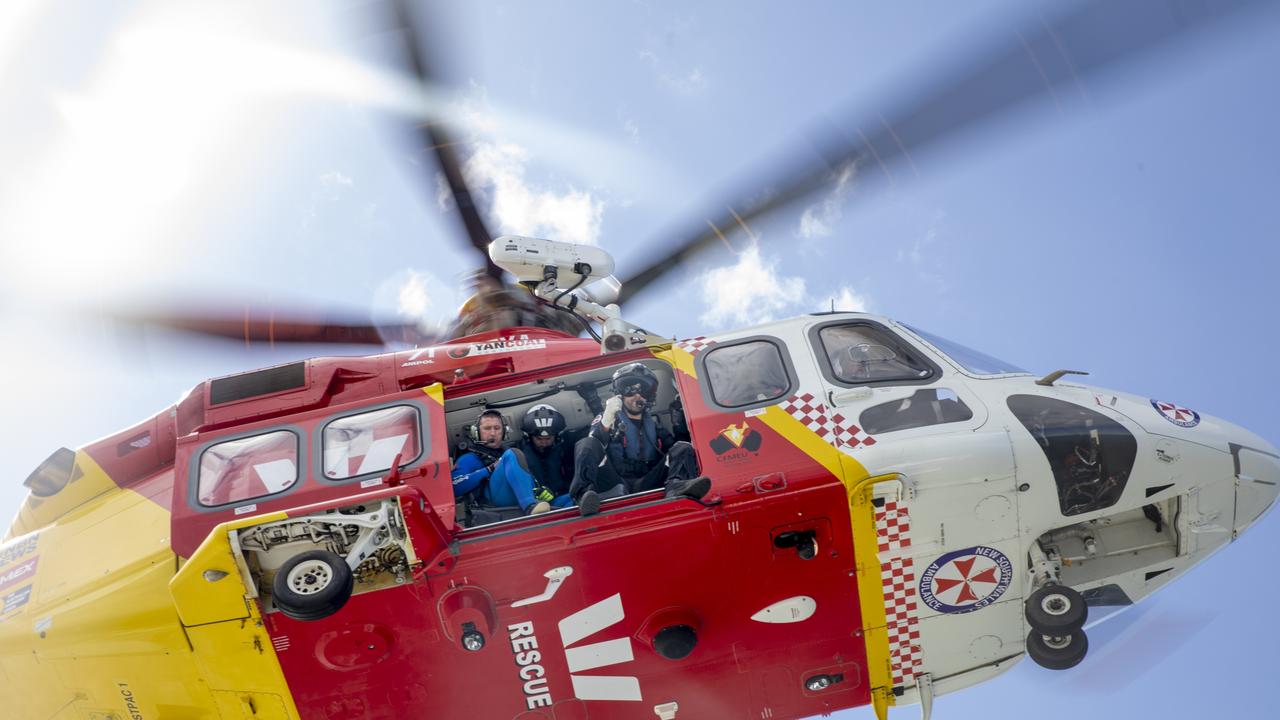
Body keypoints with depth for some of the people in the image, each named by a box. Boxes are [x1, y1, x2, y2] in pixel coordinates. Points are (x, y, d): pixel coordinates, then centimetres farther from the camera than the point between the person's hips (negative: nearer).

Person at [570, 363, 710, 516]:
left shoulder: (654, 424, 27)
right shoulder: (606, 420, 18)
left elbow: (673, 449, 13)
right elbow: (590, 450, -2)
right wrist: (606, 421, -18)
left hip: (646, 485, 2)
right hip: (614, 486, -2)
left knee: (683, 448, -9)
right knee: (586, 445, -21)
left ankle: (677, 488, -43)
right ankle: (585, 494, -50)